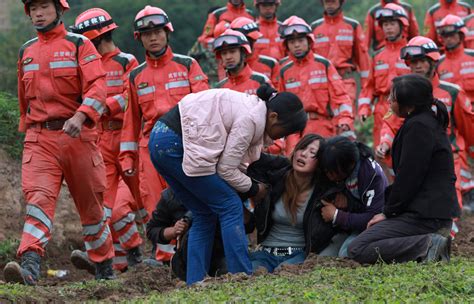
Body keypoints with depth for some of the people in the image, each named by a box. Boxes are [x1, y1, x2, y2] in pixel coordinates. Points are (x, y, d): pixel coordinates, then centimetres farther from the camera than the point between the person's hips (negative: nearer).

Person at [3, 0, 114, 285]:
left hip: (77, 134, -2)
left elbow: (97, 86, -12)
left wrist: (80, 116, -28)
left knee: (90, 204, 9)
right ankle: (30, 266, -33)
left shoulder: (79, 45, 1)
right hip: (39, 138, 2)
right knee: (39, 198, -18)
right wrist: (27, 130, 26)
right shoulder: (26, 51, 16)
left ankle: (105, 268, 26)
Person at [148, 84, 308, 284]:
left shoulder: (251, 107, 14)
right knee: (230, 206, -4)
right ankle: (242, 276, -4)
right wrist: (252, 189, 6)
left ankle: (194, 283, 10)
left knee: (204, 215, 14)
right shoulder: (251, 119, -14)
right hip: (175, 144, -10)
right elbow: (226, 169, -9)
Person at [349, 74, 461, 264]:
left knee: (357, 250, -15)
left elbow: (408, 177, -17)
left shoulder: (418, 127, -15)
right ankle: (426, 242, 6)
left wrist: (388, 212, -6)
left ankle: (427, 245, -21)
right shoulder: (430, 122, 18)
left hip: (426, 216, -11)